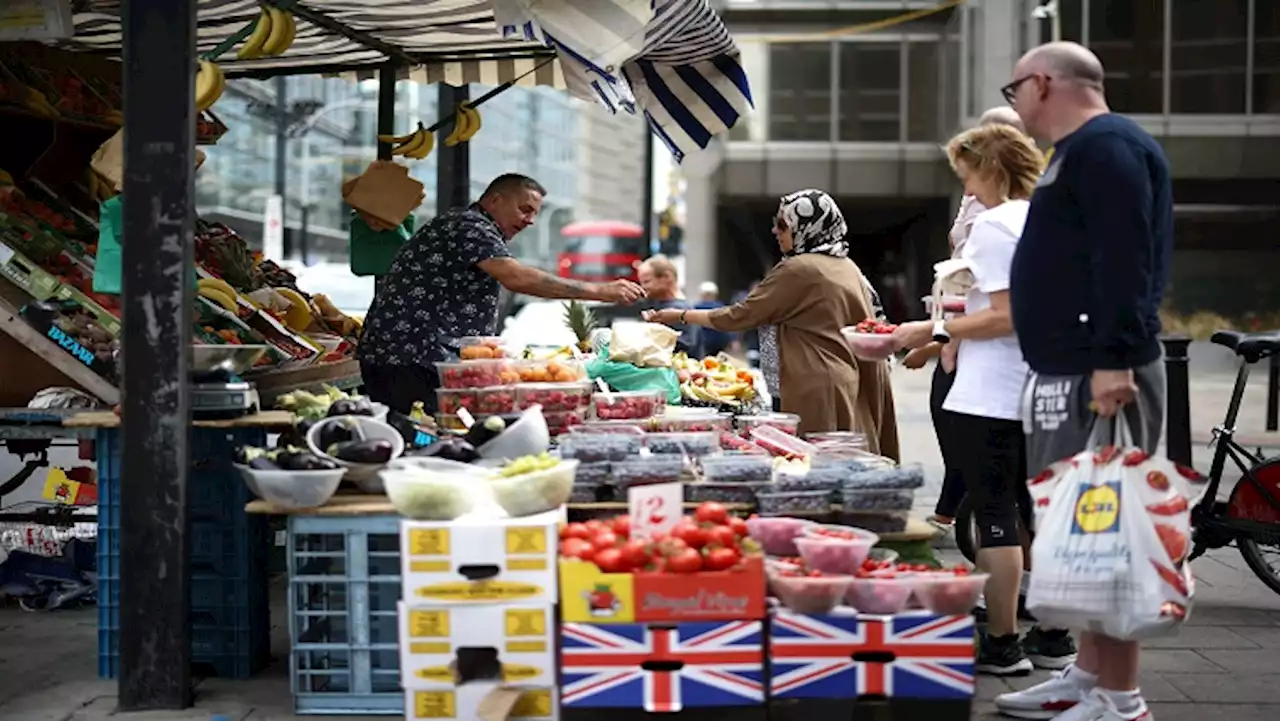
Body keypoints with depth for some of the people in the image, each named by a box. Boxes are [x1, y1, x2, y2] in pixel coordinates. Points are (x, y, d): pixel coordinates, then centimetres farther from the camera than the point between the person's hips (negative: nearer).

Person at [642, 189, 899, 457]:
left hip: (817, 391, -8)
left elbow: (741, 316, -7)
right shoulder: (849, 269, 12)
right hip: (855, 391, 8)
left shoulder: (797, 269, -10)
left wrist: (681, 315, 2)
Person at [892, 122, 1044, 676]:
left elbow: (1005, 316, -20)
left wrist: (936, 331, -13)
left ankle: (1002, 645, 0)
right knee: (1035, 511, 16)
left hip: (989, 399, -9)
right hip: (1040, 395, 9)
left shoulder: (994, 225, -13)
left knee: (994, 516, -4)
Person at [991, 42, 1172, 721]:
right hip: (1071, 371, 11)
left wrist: (1114, 359, -28)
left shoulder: (1106, 145, -11)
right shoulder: (1081, 150, 21)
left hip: (1098, 375, -11)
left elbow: (1125, 259, -22)